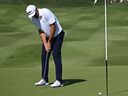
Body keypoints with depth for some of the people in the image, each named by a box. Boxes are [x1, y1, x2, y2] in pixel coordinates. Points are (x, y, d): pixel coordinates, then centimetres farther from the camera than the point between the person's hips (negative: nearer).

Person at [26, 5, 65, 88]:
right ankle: (44, 80, 12)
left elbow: (53, 27, -24)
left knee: (56, 56, -14)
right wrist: (45, 44, -11)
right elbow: (41, 32, 0)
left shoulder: (46, 12, -27)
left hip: (57, 35, -7)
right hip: (48, 37, 7)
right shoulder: (33, 19, -5)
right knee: (44, 56, 4)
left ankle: (59, 81, -14)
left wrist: (49, 42, -17)